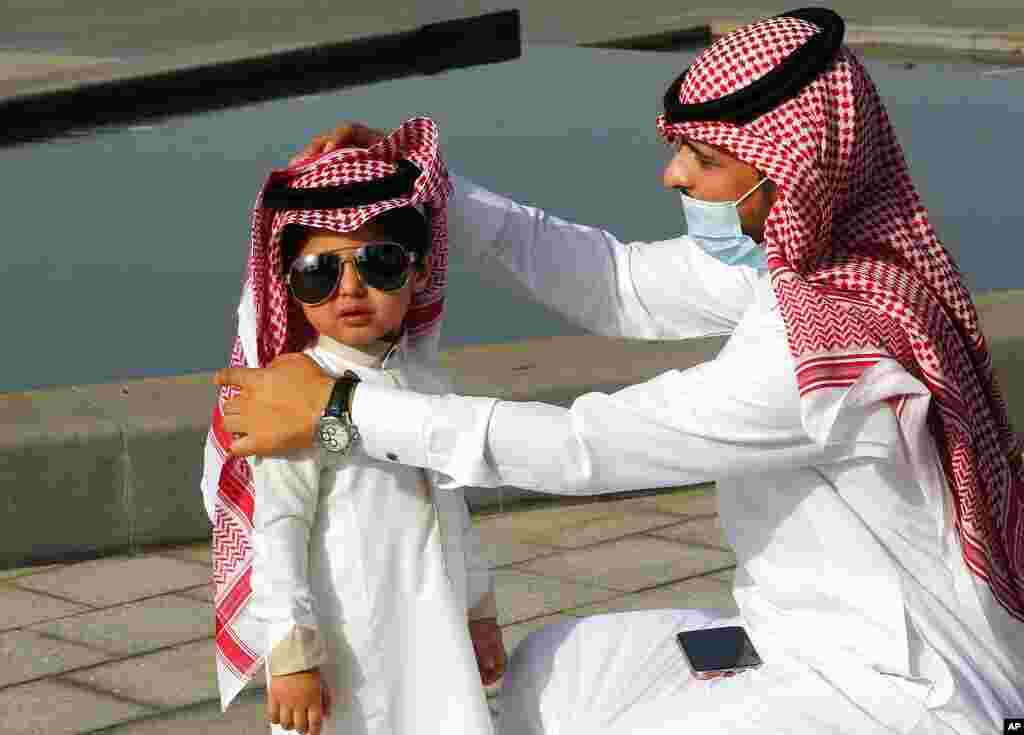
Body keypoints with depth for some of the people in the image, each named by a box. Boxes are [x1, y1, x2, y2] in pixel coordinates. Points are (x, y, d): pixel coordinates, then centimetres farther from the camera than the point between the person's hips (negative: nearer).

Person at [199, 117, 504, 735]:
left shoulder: (425, 379, 10)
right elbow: (278, 532, -15)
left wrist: (481, 612, 23)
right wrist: (291, 654, -18)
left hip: (434, 645, 7)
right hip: (343, 657, -7)